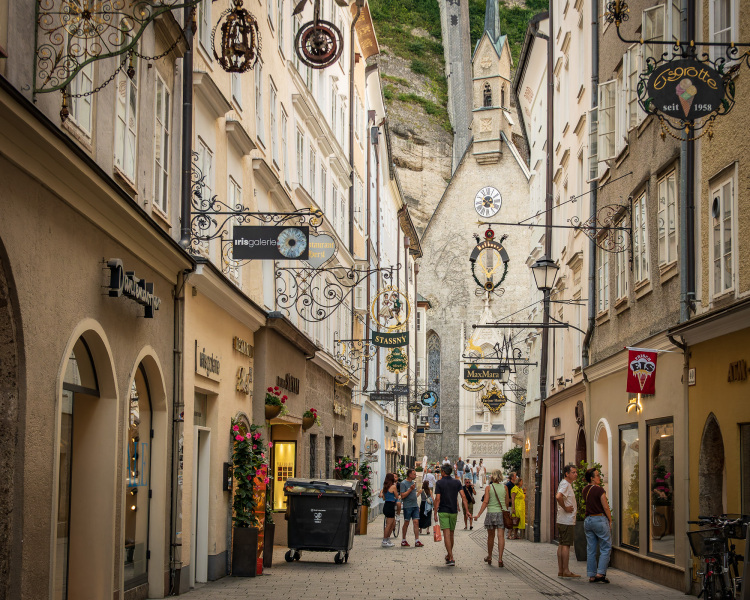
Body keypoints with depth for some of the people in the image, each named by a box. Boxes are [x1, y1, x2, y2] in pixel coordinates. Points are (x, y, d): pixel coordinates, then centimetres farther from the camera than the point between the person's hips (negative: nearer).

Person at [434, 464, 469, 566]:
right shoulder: (457, 482, 5)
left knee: (446, 534, -9)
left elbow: (437, 499, -10)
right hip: (454, 511, 4)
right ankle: (449, 556, 30)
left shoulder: (439, 483, -6)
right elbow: (463, 496, -4)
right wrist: (467, 510, -4)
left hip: (443, 512, -4)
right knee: (451, 534, 17)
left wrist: (435, 513, -6)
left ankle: (451, 558, -19)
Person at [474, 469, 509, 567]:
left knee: (491, 536, 13)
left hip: (491, 513, -1)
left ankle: (489, 557, 27)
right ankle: (500, 559, -11)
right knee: (500, 536, -3)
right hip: (502, 513, 1)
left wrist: (479, 514, -9)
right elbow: (507, 502, 11)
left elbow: (485, 502, -10)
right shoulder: (504, 488, 3)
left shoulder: (488, 488, -3)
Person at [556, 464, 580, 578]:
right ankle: (566, 571, -6)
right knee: (566, 545, -7)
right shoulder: (565, 484, -15)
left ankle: (560, 570, 14)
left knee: (562, 544, 11)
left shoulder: (568, 484, 17)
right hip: (567, 521, -10)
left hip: (563, 520, 10)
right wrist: (565, 508, -21)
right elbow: (558, 497, -33)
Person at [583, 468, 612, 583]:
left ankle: (591, 575, 7)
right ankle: (600, 573, -8)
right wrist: (610, 520, -1)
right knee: (605, 548, 1)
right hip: (600, 519, -7)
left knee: (591, 549, 8)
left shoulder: (585, 490, 8)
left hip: (588, 520, 7)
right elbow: (606, 507, -12)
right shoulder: (599, 489, -13)